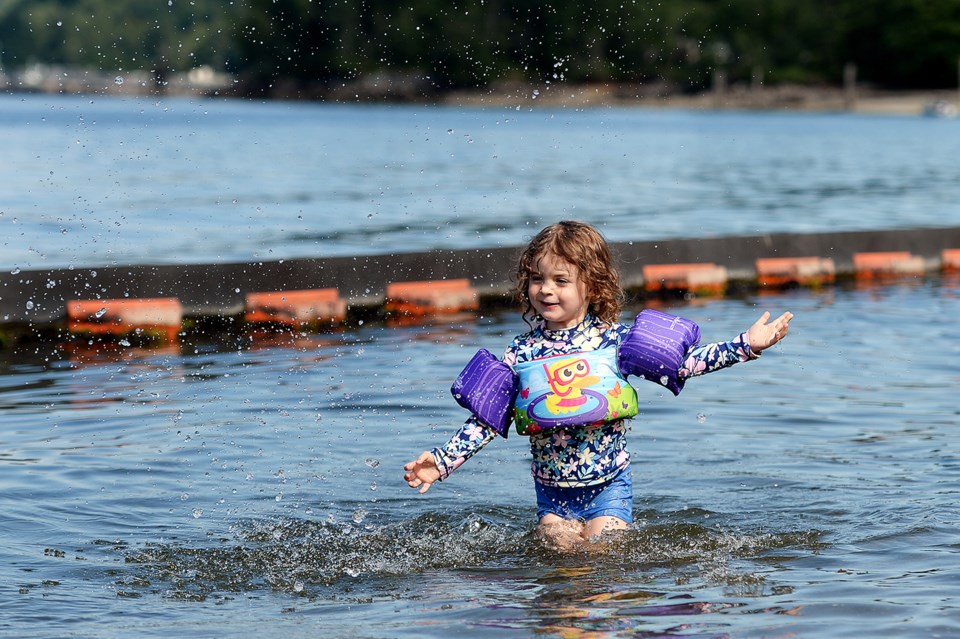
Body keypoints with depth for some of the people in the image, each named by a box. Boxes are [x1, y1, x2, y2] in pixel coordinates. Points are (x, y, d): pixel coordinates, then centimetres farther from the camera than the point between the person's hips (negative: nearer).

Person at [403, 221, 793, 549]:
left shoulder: (615, 339, -7)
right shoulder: (522, 352, -3)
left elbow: (679, 363, -8)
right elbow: (487, 419, 0)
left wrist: (745, 345, -16)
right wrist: (443, 461, -9)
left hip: (608, 487, -2)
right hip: (552, 493, 2)